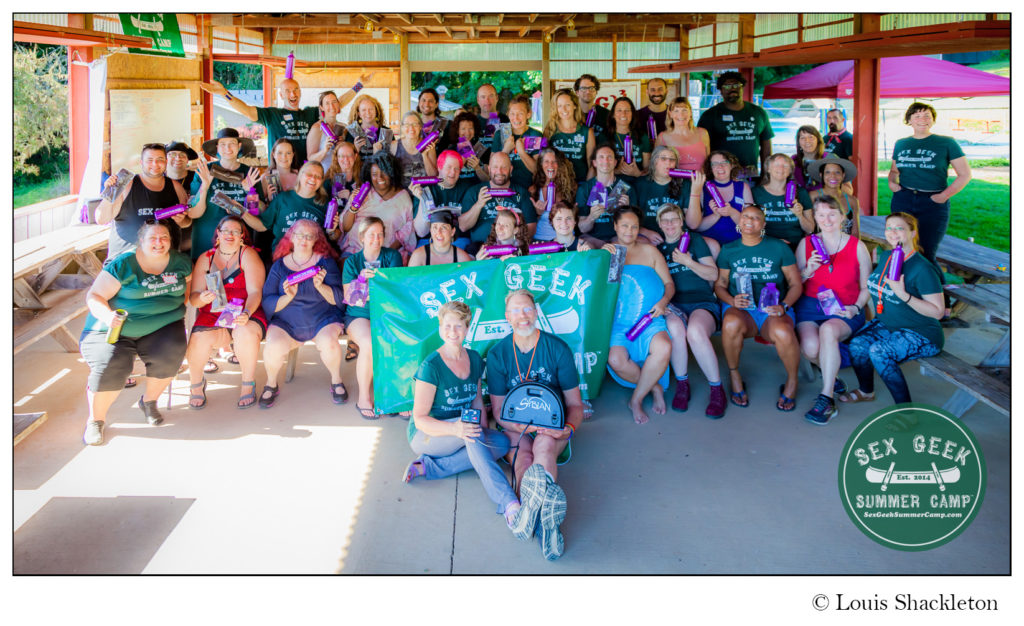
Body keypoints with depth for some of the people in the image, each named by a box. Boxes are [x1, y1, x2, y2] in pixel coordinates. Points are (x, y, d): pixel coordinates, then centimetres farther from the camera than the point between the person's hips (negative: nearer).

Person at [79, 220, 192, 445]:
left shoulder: (180, 262, 7)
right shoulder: (123, 265, -7)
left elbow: (188, 288, 23)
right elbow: (94, 296, -9)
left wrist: (179, 312, 5)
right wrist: (108, 315, -30)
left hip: (161, 328, 3)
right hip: (115, 330, -3)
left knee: (170, 355, -27)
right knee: (111, 367, -27)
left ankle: (149, 401, 4)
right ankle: (96, 420, 1)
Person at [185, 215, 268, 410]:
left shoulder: (248, 255, 4)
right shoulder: (205, 258, 12)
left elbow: (255, 292, -8)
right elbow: (193, 297, 6)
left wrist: (247, 313, -28)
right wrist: (202, 299, -20)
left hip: (245, 314, -2)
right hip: (212, 315, 2)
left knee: (246, 333, -36)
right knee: (198, 338, -29)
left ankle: (248, 384, -12)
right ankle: (196, 383, 2)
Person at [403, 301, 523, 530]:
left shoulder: (474, 359, 4)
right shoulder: (431, 366, -16)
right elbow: (420, 419, -17)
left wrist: (483, 431, -6)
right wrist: (454, 429, -36)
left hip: (461, 435, 6)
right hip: (425, 436, -6)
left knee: (503, 442, -21)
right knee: (469, 431, -36)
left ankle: (428, 467, -20)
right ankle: (508, 503, -46)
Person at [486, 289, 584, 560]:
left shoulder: (558, 349, -1)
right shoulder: (497, 354, 0)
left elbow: (574, 403, 2)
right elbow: (498, 411, 0)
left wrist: (569, 428, -21)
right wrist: (522, 426, -22)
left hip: (552, 427, 0)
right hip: (515, 428, 0)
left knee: (544, 445, -35)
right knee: (524, 455, -32)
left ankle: (530, 507, -56)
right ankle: (547, 520, -57)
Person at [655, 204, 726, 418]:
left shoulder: (695, 240, 13)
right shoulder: (657, 248, 20)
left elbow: (713, 274, 7)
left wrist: (688, 262, -7)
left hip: (703, 303, -2)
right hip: (673, 306, 2)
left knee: (695, 330, -38)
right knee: (675, 328, -37)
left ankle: (717, 390, -25)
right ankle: (682, 386, -19)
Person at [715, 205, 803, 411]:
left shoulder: (779, 248, 8)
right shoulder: (728, 250, 13)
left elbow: (796, 284, 8)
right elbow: (719, 285, 12)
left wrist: (783, 306, -11)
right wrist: (732, 300, -11)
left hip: (773, 310, -1)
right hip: (740, 309, 1)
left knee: (782, 332, -37)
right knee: (731, 323, -38)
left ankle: (792, 381, -6)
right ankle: (734, 376, -12)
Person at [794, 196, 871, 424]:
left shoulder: (857, 247, 6)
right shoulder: (806, 244, 9)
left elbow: (866, 288, 10)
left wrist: (855, 308, -9)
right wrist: (808, 271, -10)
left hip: (845, 310, -1)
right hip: (810, 305, 1)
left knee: (828, 330, -37)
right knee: (810, 346, -30)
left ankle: (826, 399, -30)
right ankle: (830, 375, 8)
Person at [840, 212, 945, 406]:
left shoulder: (922, 268, -20)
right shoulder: (885, 256, 5)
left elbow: (937, 312, -22)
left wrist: (904, 295, -31)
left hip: (920, 334, -7)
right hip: (886, 324, 7)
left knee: (878, 352, -30)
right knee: (856, 345, -18)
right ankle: (866, 391, 10)